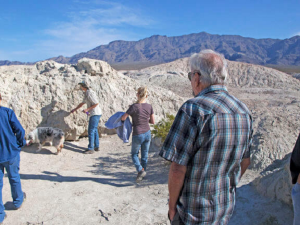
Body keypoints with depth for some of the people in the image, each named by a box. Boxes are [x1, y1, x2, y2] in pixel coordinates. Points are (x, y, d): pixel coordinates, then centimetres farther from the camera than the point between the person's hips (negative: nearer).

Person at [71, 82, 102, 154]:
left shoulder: (89, 93, -16)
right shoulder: (87, 93, 16)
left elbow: (96, 103, -20)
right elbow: (82, 103, 28)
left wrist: (87, 109, -18)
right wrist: (75, 109, 34)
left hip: (95, 114, -10)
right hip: (94, 114, 10)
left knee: (91, 131, -8)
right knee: (94, 130, 15)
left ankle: (91, 149, -5)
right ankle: (97, 146, 23)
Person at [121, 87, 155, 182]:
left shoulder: (134, 106, -19)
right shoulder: (149, 106, -5)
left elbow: (123, 118, -13)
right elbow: (152, 121, 3)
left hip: (137, 135, -4)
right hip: (147, 134, 4)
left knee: (134, 154, 16)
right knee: (145, 154, 18)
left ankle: (140, 170, -2)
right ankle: (143, 171, 28)